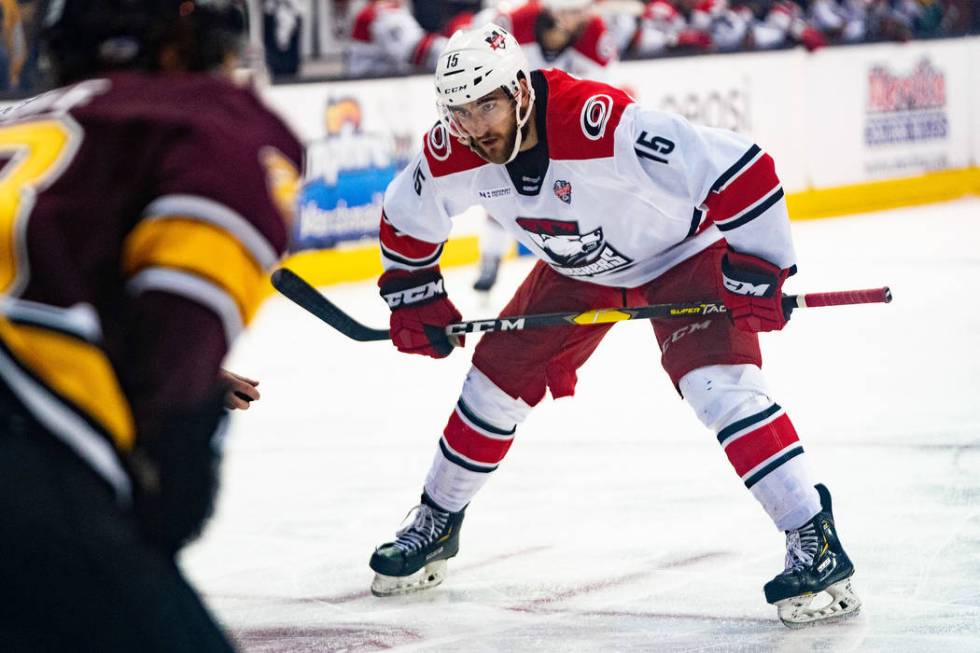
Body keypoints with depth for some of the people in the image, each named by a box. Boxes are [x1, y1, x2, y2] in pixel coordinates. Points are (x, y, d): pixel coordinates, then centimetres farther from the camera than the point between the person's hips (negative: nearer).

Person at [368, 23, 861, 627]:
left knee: (720, 383, -26)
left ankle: (816, 540, -22)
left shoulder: (607, 125, -41)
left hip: (684, 254, -6)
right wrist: (415, 301, 4)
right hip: (576, 272, 6)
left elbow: (743, 171, -39)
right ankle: (435, 526, 29)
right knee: (497, 378, 8)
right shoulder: (451, 155, -21)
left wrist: (757, 272, -34)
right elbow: (406, 220, 4)